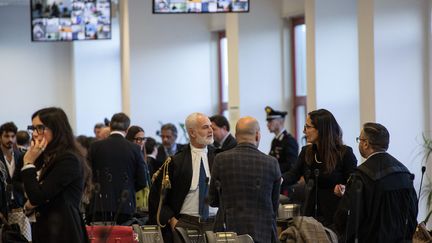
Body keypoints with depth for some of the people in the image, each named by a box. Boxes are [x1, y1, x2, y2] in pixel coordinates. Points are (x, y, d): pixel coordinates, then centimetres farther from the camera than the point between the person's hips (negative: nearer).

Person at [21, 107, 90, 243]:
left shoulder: (68, 160, -12)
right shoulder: (47, 159, 15)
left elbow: (38, 196, -17)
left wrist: (29, 163, -10)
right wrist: (29, 205, -2)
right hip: (45, 232, 8)